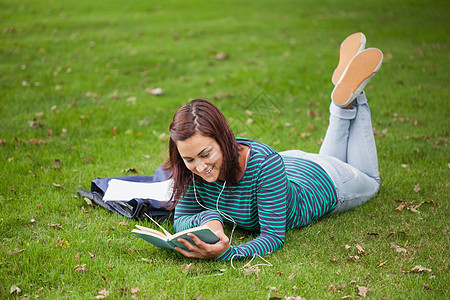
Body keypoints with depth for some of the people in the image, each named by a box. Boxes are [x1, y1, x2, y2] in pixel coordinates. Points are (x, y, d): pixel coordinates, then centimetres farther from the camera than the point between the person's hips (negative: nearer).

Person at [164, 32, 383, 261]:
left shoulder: (265, 163, -47)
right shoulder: (192, 170, -32)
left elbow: (274, 237, -43)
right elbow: (180, 221, -22)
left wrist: (227, 254, -62)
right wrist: (208, 217, -45)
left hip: (323, 182, -4)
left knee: (368, 181, 31)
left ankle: (351, 99, 30)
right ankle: (344, 106, 38)